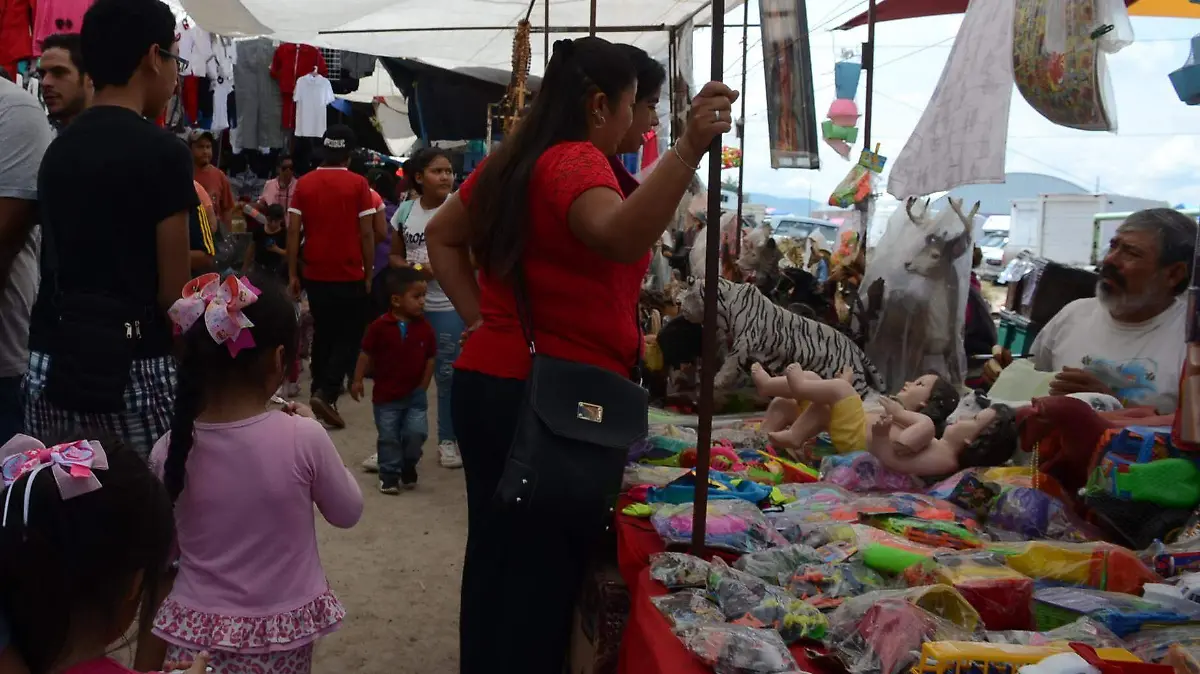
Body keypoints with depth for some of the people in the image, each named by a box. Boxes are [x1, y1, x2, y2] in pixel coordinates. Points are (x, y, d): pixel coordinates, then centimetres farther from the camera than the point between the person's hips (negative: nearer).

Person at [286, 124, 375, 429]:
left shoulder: (304, 183, 3)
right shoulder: (358, 184, -6)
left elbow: (293, 231, 0)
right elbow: (366, 233, -8)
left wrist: (292, 274, 5)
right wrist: (369, 274, 0)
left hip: (315, 275, 4)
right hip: (350, 275, -3)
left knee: (323, 334, 17)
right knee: (350, 336, 6)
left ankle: (321, 391, 22)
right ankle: (326, 393, -9)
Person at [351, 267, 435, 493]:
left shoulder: (424, 327, -5)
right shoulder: (380, 326, -13)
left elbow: (430, 359, 2)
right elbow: (366, 354, -4)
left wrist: (423, 387, 2)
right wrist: (357, 380, -2)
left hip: (414, 394, 2)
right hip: (386, 394, -2)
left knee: (416, 432, -6)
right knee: (388, 437, 7)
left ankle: (408, 466, 21)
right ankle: (389, 474, 23)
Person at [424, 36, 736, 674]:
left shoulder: (509, 160, 12)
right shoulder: (574, 161, -16)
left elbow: (441, 236, 21)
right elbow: (620, 237, -37)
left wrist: (479, 317, 12)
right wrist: (689, 150, -47)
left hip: (485, 380, 9)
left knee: (495, 554, 20)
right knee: (546, 570, 4)